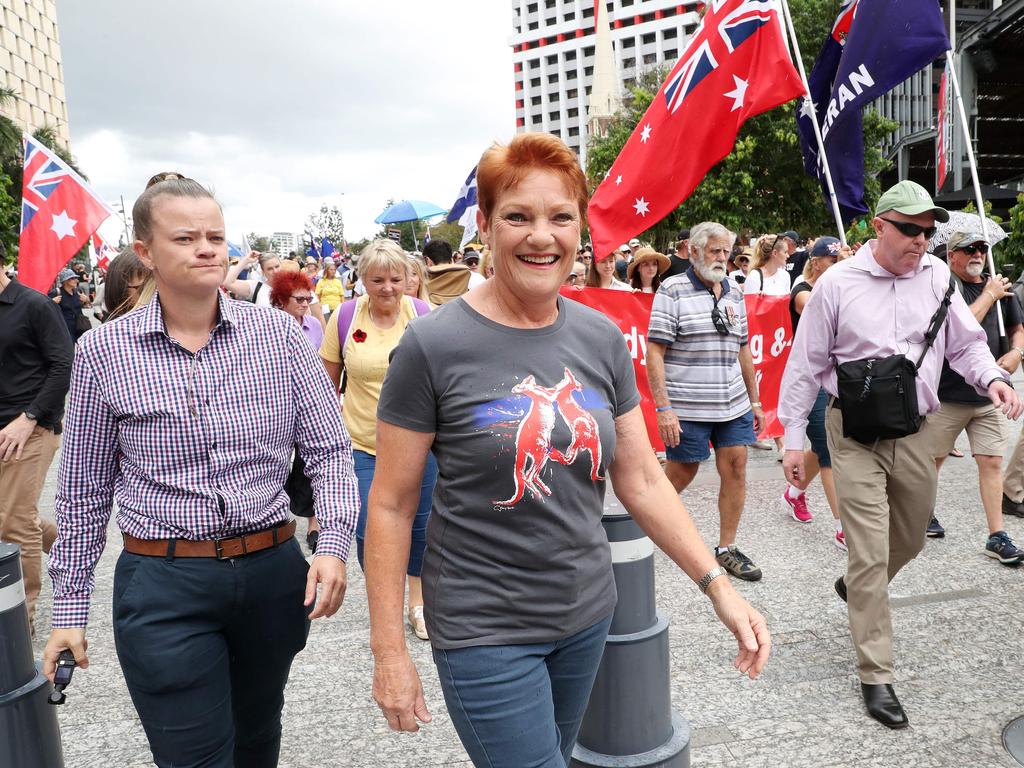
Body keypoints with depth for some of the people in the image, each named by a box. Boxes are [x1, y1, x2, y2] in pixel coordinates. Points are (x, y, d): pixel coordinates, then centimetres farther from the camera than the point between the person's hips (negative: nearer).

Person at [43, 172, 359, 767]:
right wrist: (70, 608, 6)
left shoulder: (279, 334, -3)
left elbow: (329, 449, -1)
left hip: (274, 573, 2)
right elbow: (84, 492, 4)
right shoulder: (103, 352, -4)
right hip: (163, 589, -2)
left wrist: (334, 544, -14)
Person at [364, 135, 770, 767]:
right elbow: (391, 505, -10)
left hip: (588, 614, 5)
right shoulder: (434, 346, -15)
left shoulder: (602, 338, -2)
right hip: (485, 630, -5)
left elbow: (641, 479, 3)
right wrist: (390, 651, -9)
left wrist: (718, 586, -3)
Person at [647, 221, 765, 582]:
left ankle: (727, 549, 18)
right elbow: (654, 352, -12)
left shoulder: (734, 292, 12)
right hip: (687, 407, -6)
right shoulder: (672, 290, -7)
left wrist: (754, 400, 17)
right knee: (681, 473, 5)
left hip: (733, 405, 6)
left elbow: (742, 349, 18)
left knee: (735, 469, 4)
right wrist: (663, 407, -18)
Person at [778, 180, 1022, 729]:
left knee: (910, 540, 20)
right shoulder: (837, 283, -7)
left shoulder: (937, 276, 3)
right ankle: (875, 676, 10)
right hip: (855, 435, -4)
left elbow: (966, 342, 11)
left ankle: (855, 587, 51)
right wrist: (794, 438, -3)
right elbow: (806, 365, -3)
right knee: (870, 556, -3)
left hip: (916, 433, 5)